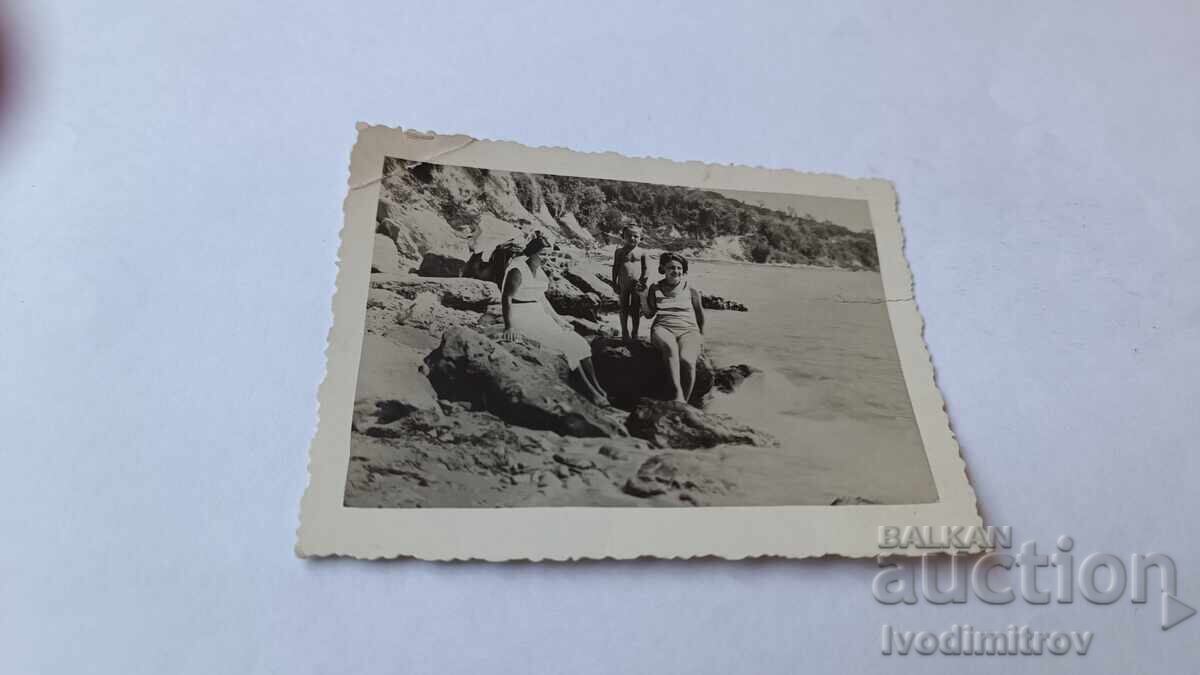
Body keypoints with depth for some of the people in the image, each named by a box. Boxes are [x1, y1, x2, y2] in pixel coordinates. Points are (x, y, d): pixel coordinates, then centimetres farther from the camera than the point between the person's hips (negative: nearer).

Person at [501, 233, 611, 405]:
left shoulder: (538, 270, 13)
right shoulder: (517, 270, -14)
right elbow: (506, 298, -20)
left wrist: (557, 319, 19)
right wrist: (509, 326, -30)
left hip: (538, 315, 9)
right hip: (521, 318, -9)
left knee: (577, 343, -3)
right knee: (566, 344, -17)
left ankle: (597, 389, -6)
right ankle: (591, 391, -11)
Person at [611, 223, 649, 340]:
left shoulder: (641, 253, 1)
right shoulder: (619, 252, 0)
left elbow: (645, 268, 7)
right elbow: (615, 268, 4)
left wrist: (644, 281, 0)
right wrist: (614, 283, 1)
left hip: (637, 284, 0)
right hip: (623, 284, 0)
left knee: (636, 309, 6)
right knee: (624, 308, 9)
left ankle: (635, 333, 18)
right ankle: (624, 331, 22)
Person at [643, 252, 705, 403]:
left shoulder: (690, 290, 11)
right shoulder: (655, 288, 14)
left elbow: (700, 312, 25)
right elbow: (649, 314, 22)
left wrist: (701, 334, 32)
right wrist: (644, 296, 11)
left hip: (688, 330, 0)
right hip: (663, 329, 0)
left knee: (686, 360, -36)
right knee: (670, 347, -41)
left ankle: (684, 404, -26)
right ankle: (678, 395, -47)